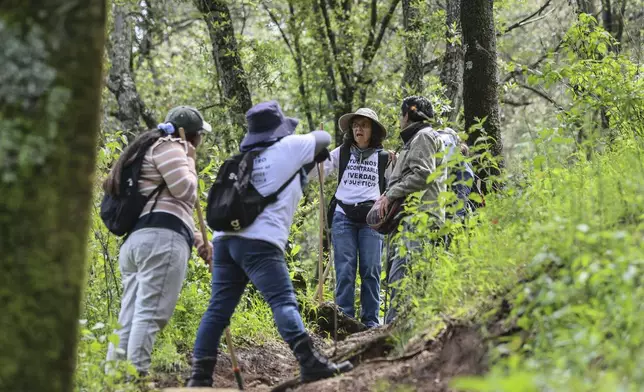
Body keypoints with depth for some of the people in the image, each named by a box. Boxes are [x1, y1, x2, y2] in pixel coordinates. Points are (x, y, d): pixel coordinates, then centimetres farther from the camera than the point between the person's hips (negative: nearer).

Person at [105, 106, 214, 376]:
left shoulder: (151, 150, 35)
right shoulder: (168, 147, 4)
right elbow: (184, 190, -8)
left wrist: (199, 241, 30)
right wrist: (189, 161, 10)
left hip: (135, 239, 10)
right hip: (162, 238, -10)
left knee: (129, 318, 3)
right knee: (150, 313, -17)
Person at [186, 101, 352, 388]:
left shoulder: (243, 158, 24)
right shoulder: (288, 147, 7)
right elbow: (324, 138, 21)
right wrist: (314, 152, 42)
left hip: (226, 237, 6)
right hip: (259, 241, -6)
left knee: (218, 308, 5)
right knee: (284, 302, -13)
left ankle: (200, 376, 3)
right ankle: (310, 363, -24)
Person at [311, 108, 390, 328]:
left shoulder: (383, 158, 13)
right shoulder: (341, 153, 13)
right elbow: (314, 172, 9)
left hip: (371, 218, 0)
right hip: (343, 216, 0)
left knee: (370, 270, -3)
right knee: (345, 270, -5)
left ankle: (371, 320, 3)